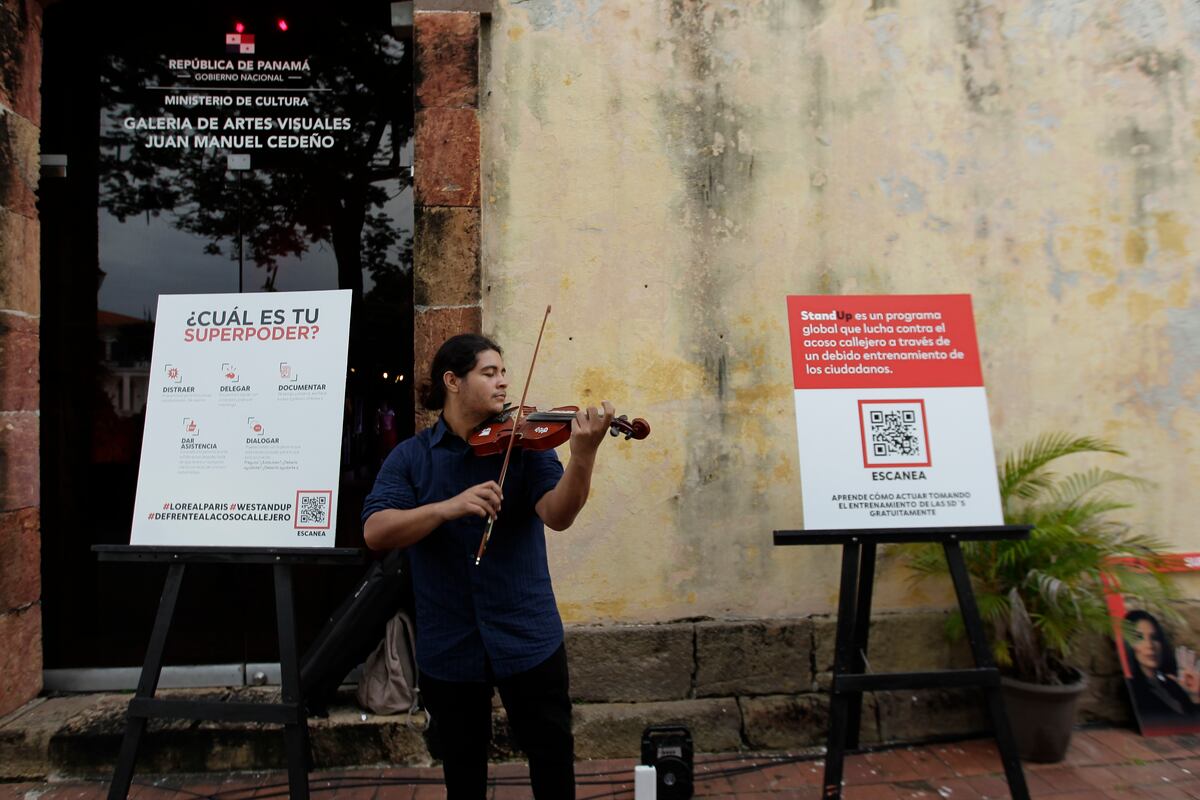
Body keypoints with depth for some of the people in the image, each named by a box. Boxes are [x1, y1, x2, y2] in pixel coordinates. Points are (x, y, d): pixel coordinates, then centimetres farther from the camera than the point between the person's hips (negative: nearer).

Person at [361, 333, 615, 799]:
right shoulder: (410, 457, -3)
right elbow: (375, 532, -15)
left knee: (554, 760, 14)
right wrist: (447, 507, -31)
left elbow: (557, 514, -19)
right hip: (448, 645, 1)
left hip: (527, 637, 0)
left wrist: (583, 455, -37)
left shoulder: (524, 443, -4)